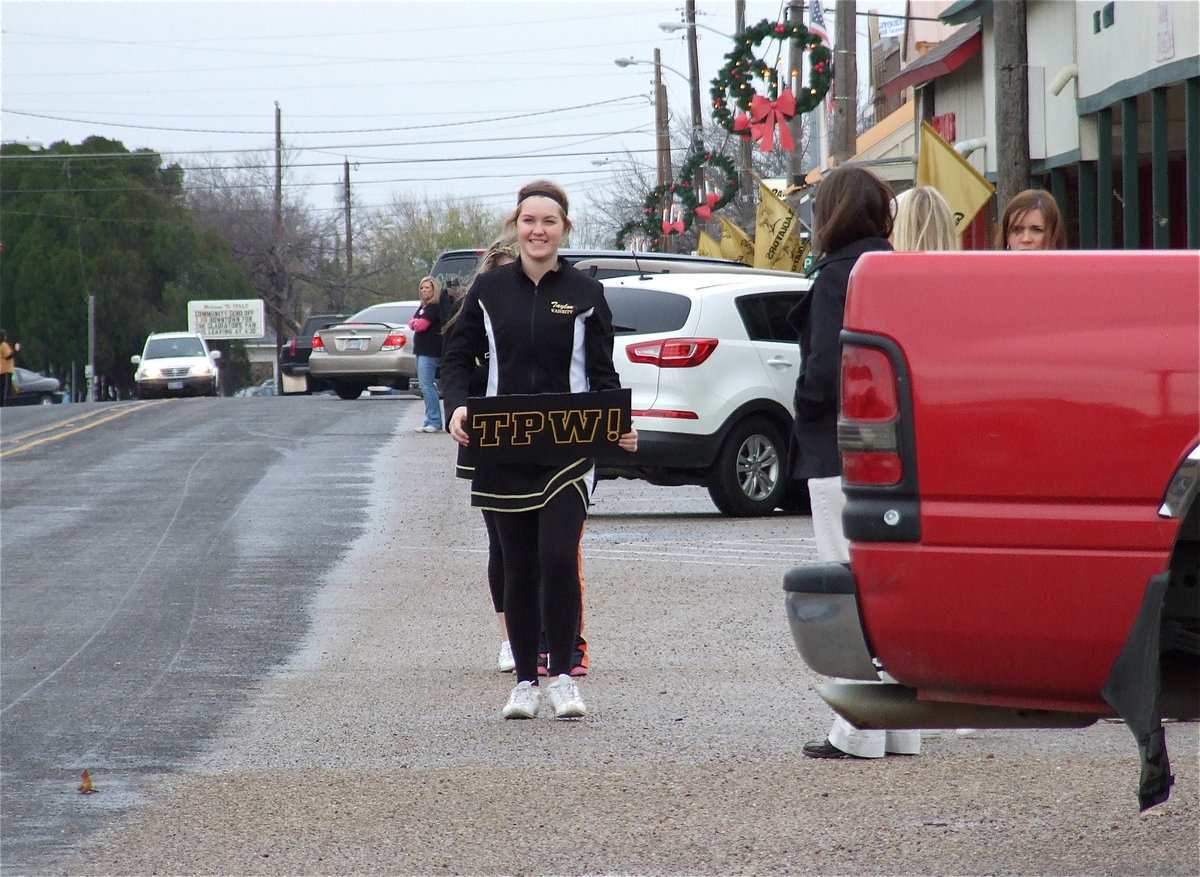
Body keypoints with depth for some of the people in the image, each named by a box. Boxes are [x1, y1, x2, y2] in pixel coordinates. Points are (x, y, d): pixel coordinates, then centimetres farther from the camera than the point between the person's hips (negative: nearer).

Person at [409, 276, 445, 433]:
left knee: (426, 385, -15)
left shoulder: (433, 307, -11)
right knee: (424, 386, 11)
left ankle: (434, 422, -17)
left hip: (429, 351, -11)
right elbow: (413, 324, 16)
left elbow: (420, 325, -19)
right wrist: (414, 322, -5)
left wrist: (413, 322, 1)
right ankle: (430, 421, 14)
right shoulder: (423, 307, 20)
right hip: (422, 350, 11)